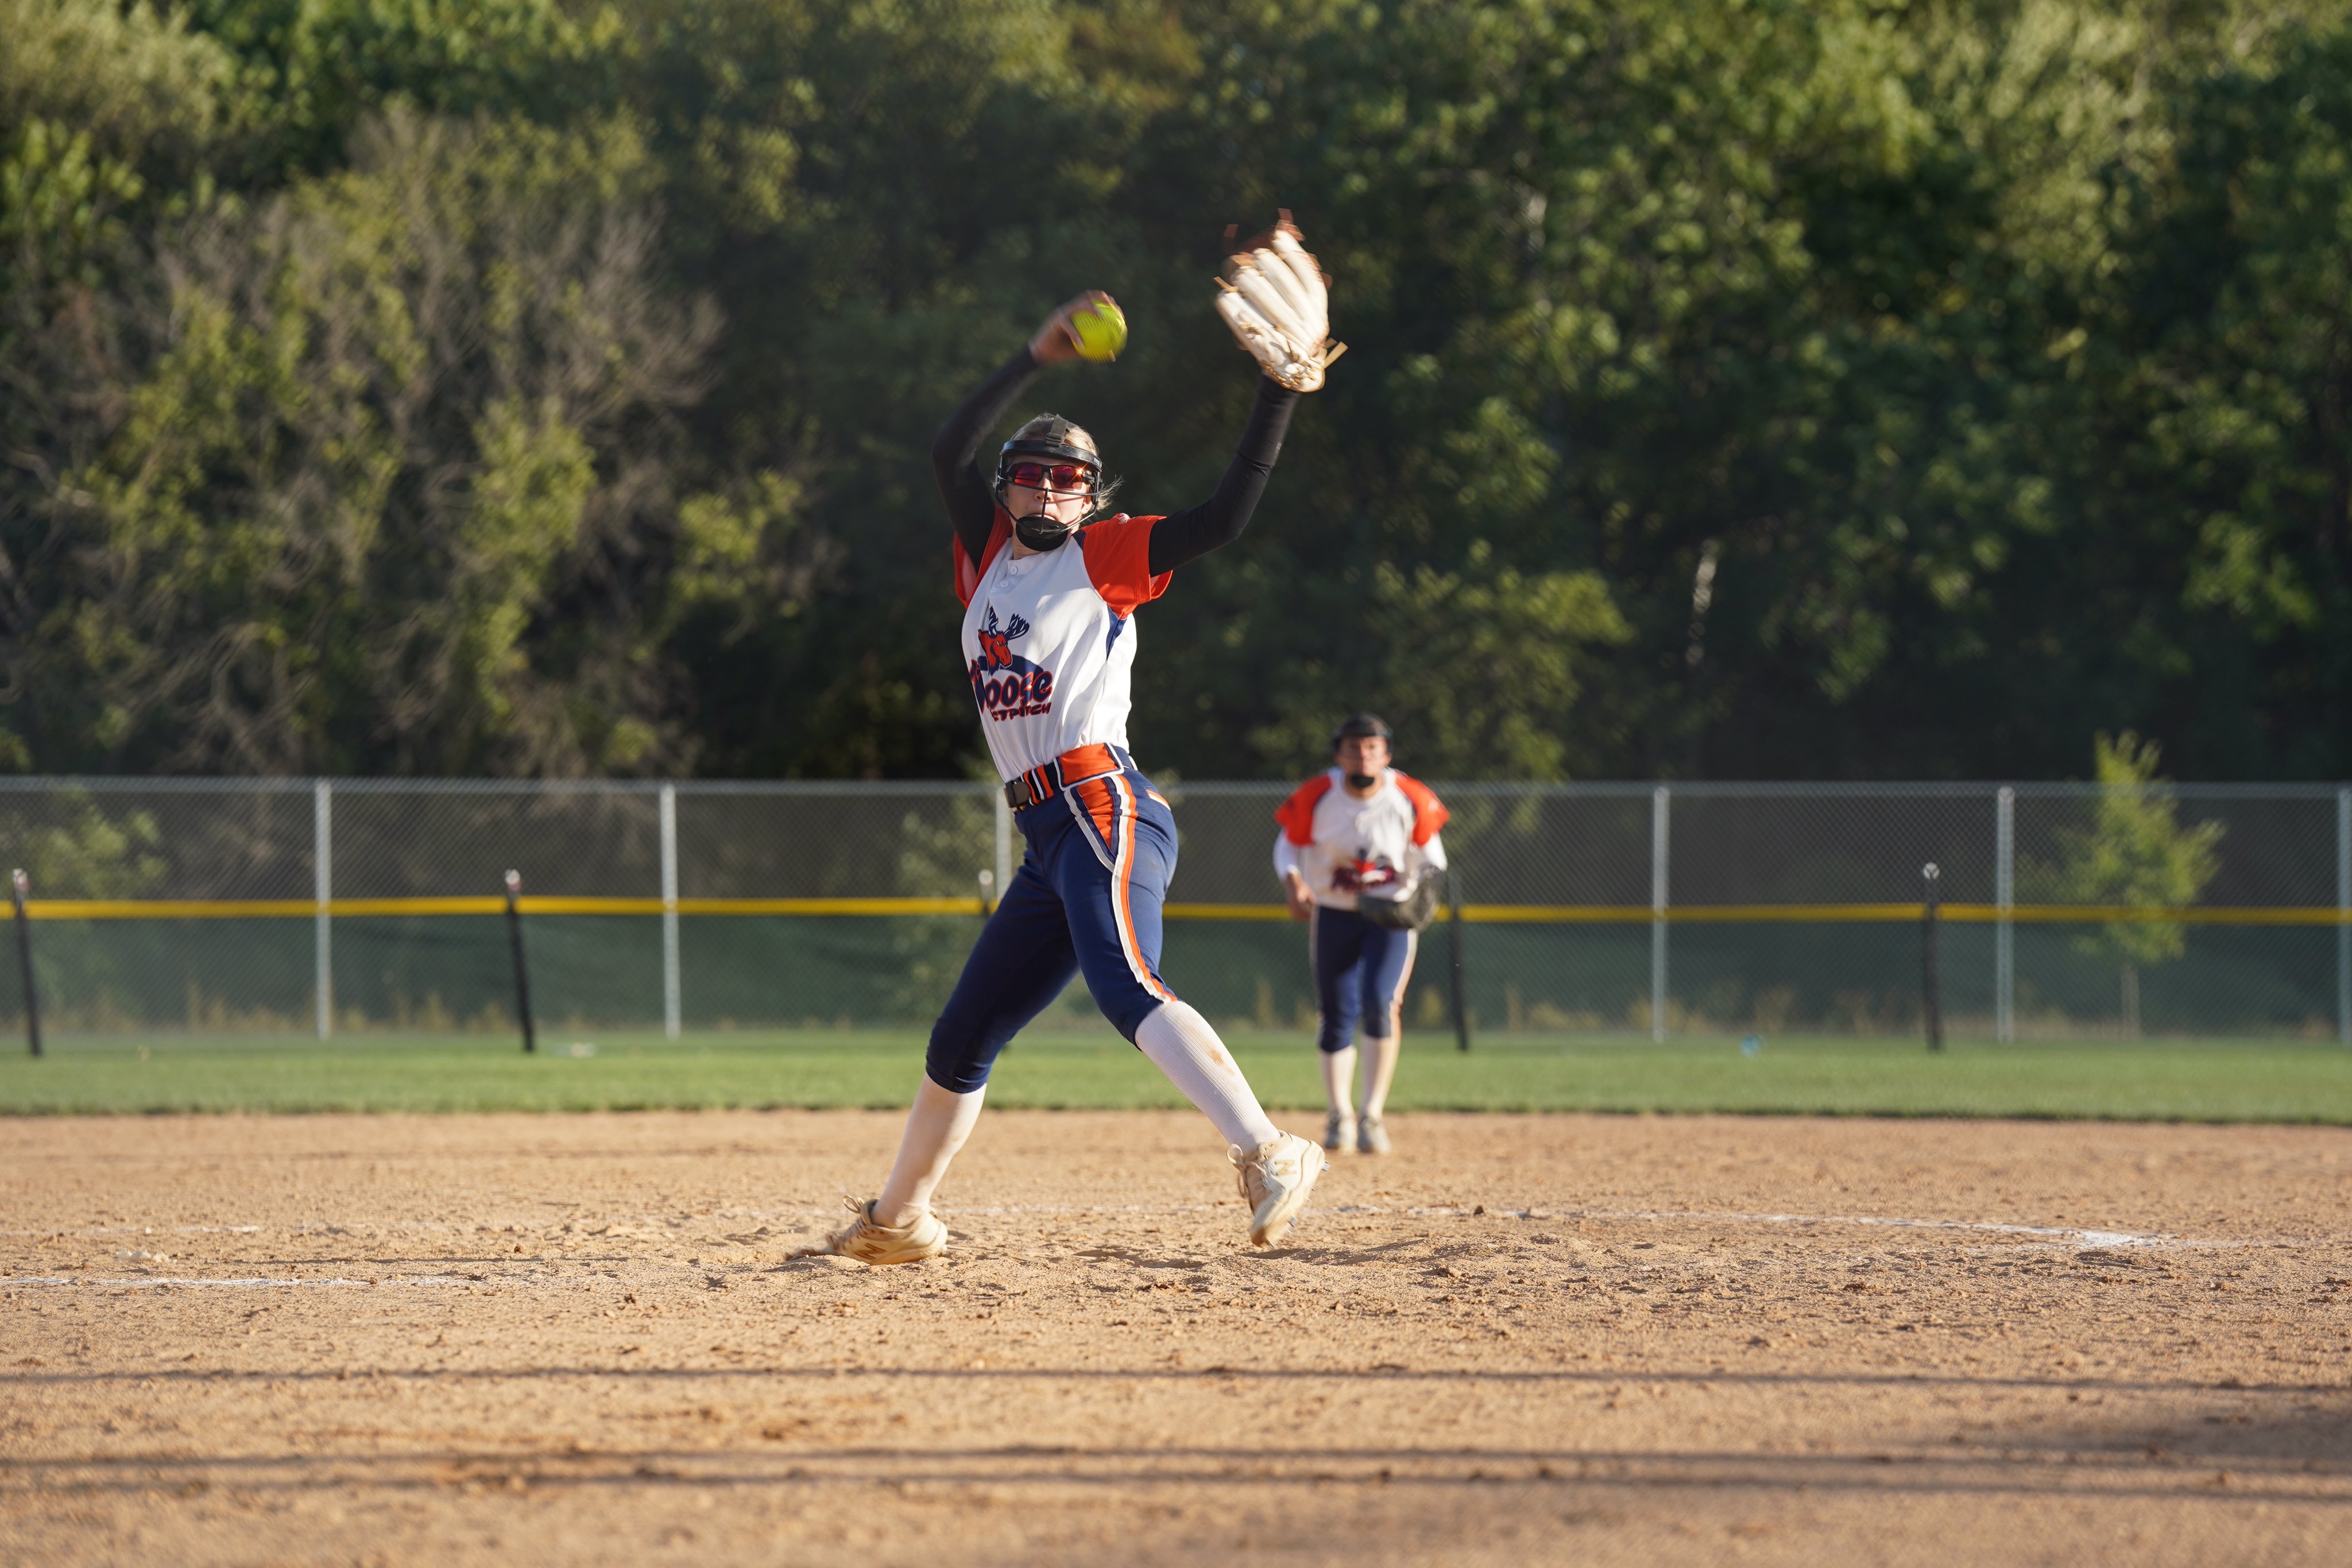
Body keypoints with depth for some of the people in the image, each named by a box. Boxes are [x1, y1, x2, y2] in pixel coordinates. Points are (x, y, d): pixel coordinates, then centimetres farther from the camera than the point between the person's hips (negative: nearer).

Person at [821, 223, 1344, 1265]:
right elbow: (950, 451, 13)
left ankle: (1266, 1155, -45)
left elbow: (1223, 520, -4)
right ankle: (897, 1221, 31)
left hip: (1105, 808, -7)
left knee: (1123, 985, -32)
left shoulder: (1107, 557, 5)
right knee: (962, 1039, 16)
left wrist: (1282, 396, -12)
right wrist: (1037, 359, 7)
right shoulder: (990, 558, 22)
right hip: (1050, 837, 7)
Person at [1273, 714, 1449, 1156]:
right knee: (1336, 1016, 5)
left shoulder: (1411, 800, -12)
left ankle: (1372, 1115, -13)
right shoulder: (1316, 797, -13)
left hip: (1393, 914, -1)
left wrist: (1424, 884, -18)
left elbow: (1430, 851, 2)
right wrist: (1295, 885, -20)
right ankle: (1340, 1115, 24)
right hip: (1333, 915, 1)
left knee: (1380, 1003, -21)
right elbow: (1289, 846, -1)